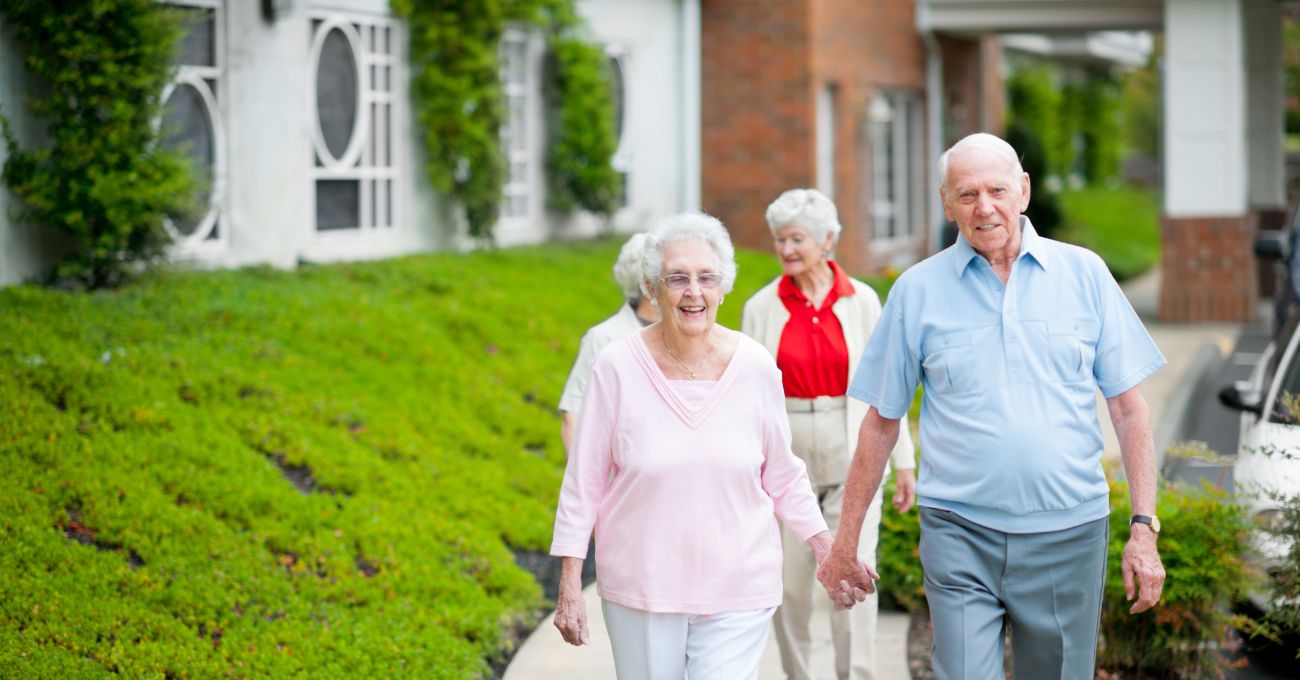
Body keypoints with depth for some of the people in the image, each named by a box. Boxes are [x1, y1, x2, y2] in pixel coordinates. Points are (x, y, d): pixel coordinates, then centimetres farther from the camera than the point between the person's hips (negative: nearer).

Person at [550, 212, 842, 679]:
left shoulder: (755, 367, -3)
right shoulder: (618, 367, -7)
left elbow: (782, 476, 10)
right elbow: (583, 483, -1)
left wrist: (827, 549, 7)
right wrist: (569, 587, -2)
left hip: (736, 592, 0)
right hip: (640, 586, 0)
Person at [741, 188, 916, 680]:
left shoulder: (862, 302, 0)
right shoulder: (762, 307, 1)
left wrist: (904, 462, 3)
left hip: (852, 459, -1)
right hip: (786, 459, 1)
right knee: (790, 583, 6)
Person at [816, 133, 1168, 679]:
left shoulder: (1083, 274, 4)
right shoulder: (918, 291, 3)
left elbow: (1128, 408, 5)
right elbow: (881, 424, 8)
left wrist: (1144, 527, -3)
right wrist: (845, 541, 8)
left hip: (1067, 534, 1)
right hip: (960, 537, -1)